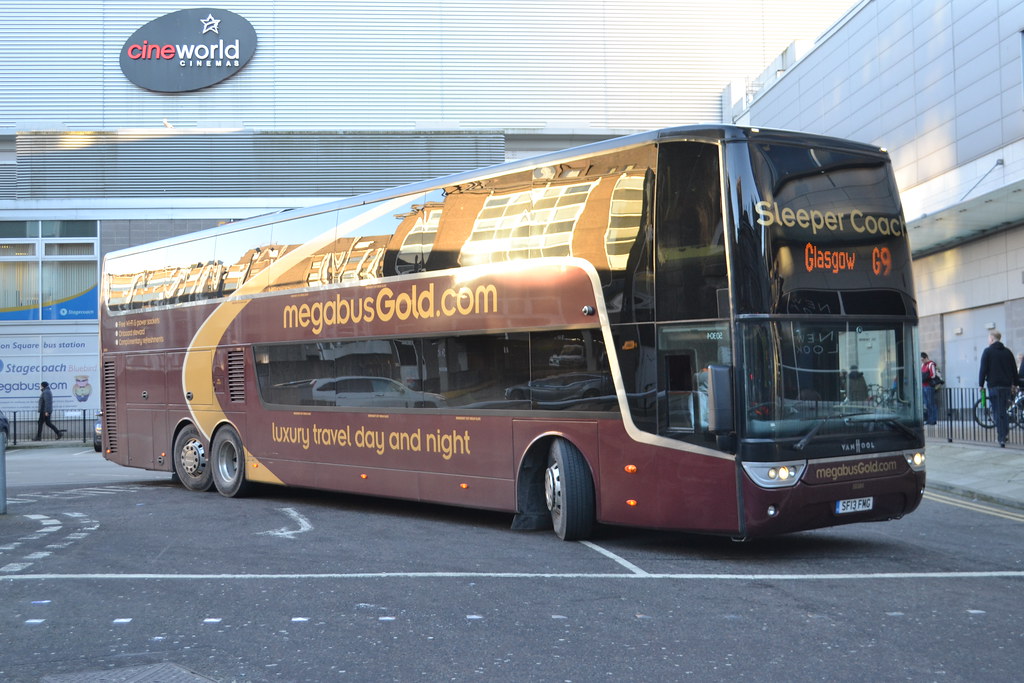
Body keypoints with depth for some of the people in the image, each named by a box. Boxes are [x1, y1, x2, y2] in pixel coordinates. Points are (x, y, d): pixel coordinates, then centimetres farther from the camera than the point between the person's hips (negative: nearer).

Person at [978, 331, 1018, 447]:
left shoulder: (988, 351, -4)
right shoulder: (1007, 351, 10)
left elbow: (983, 369, -7)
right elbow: (1014, 369, 12)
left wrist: (981, 384, -1)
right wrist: (1014, 383, 20)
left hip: (994, 385, -4)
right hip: (1006, 385, 4)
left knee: (998, 412, -3)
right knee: (1003, 410, 18)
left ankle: (1002, 438, -7)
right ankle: (1006, 432, 16)